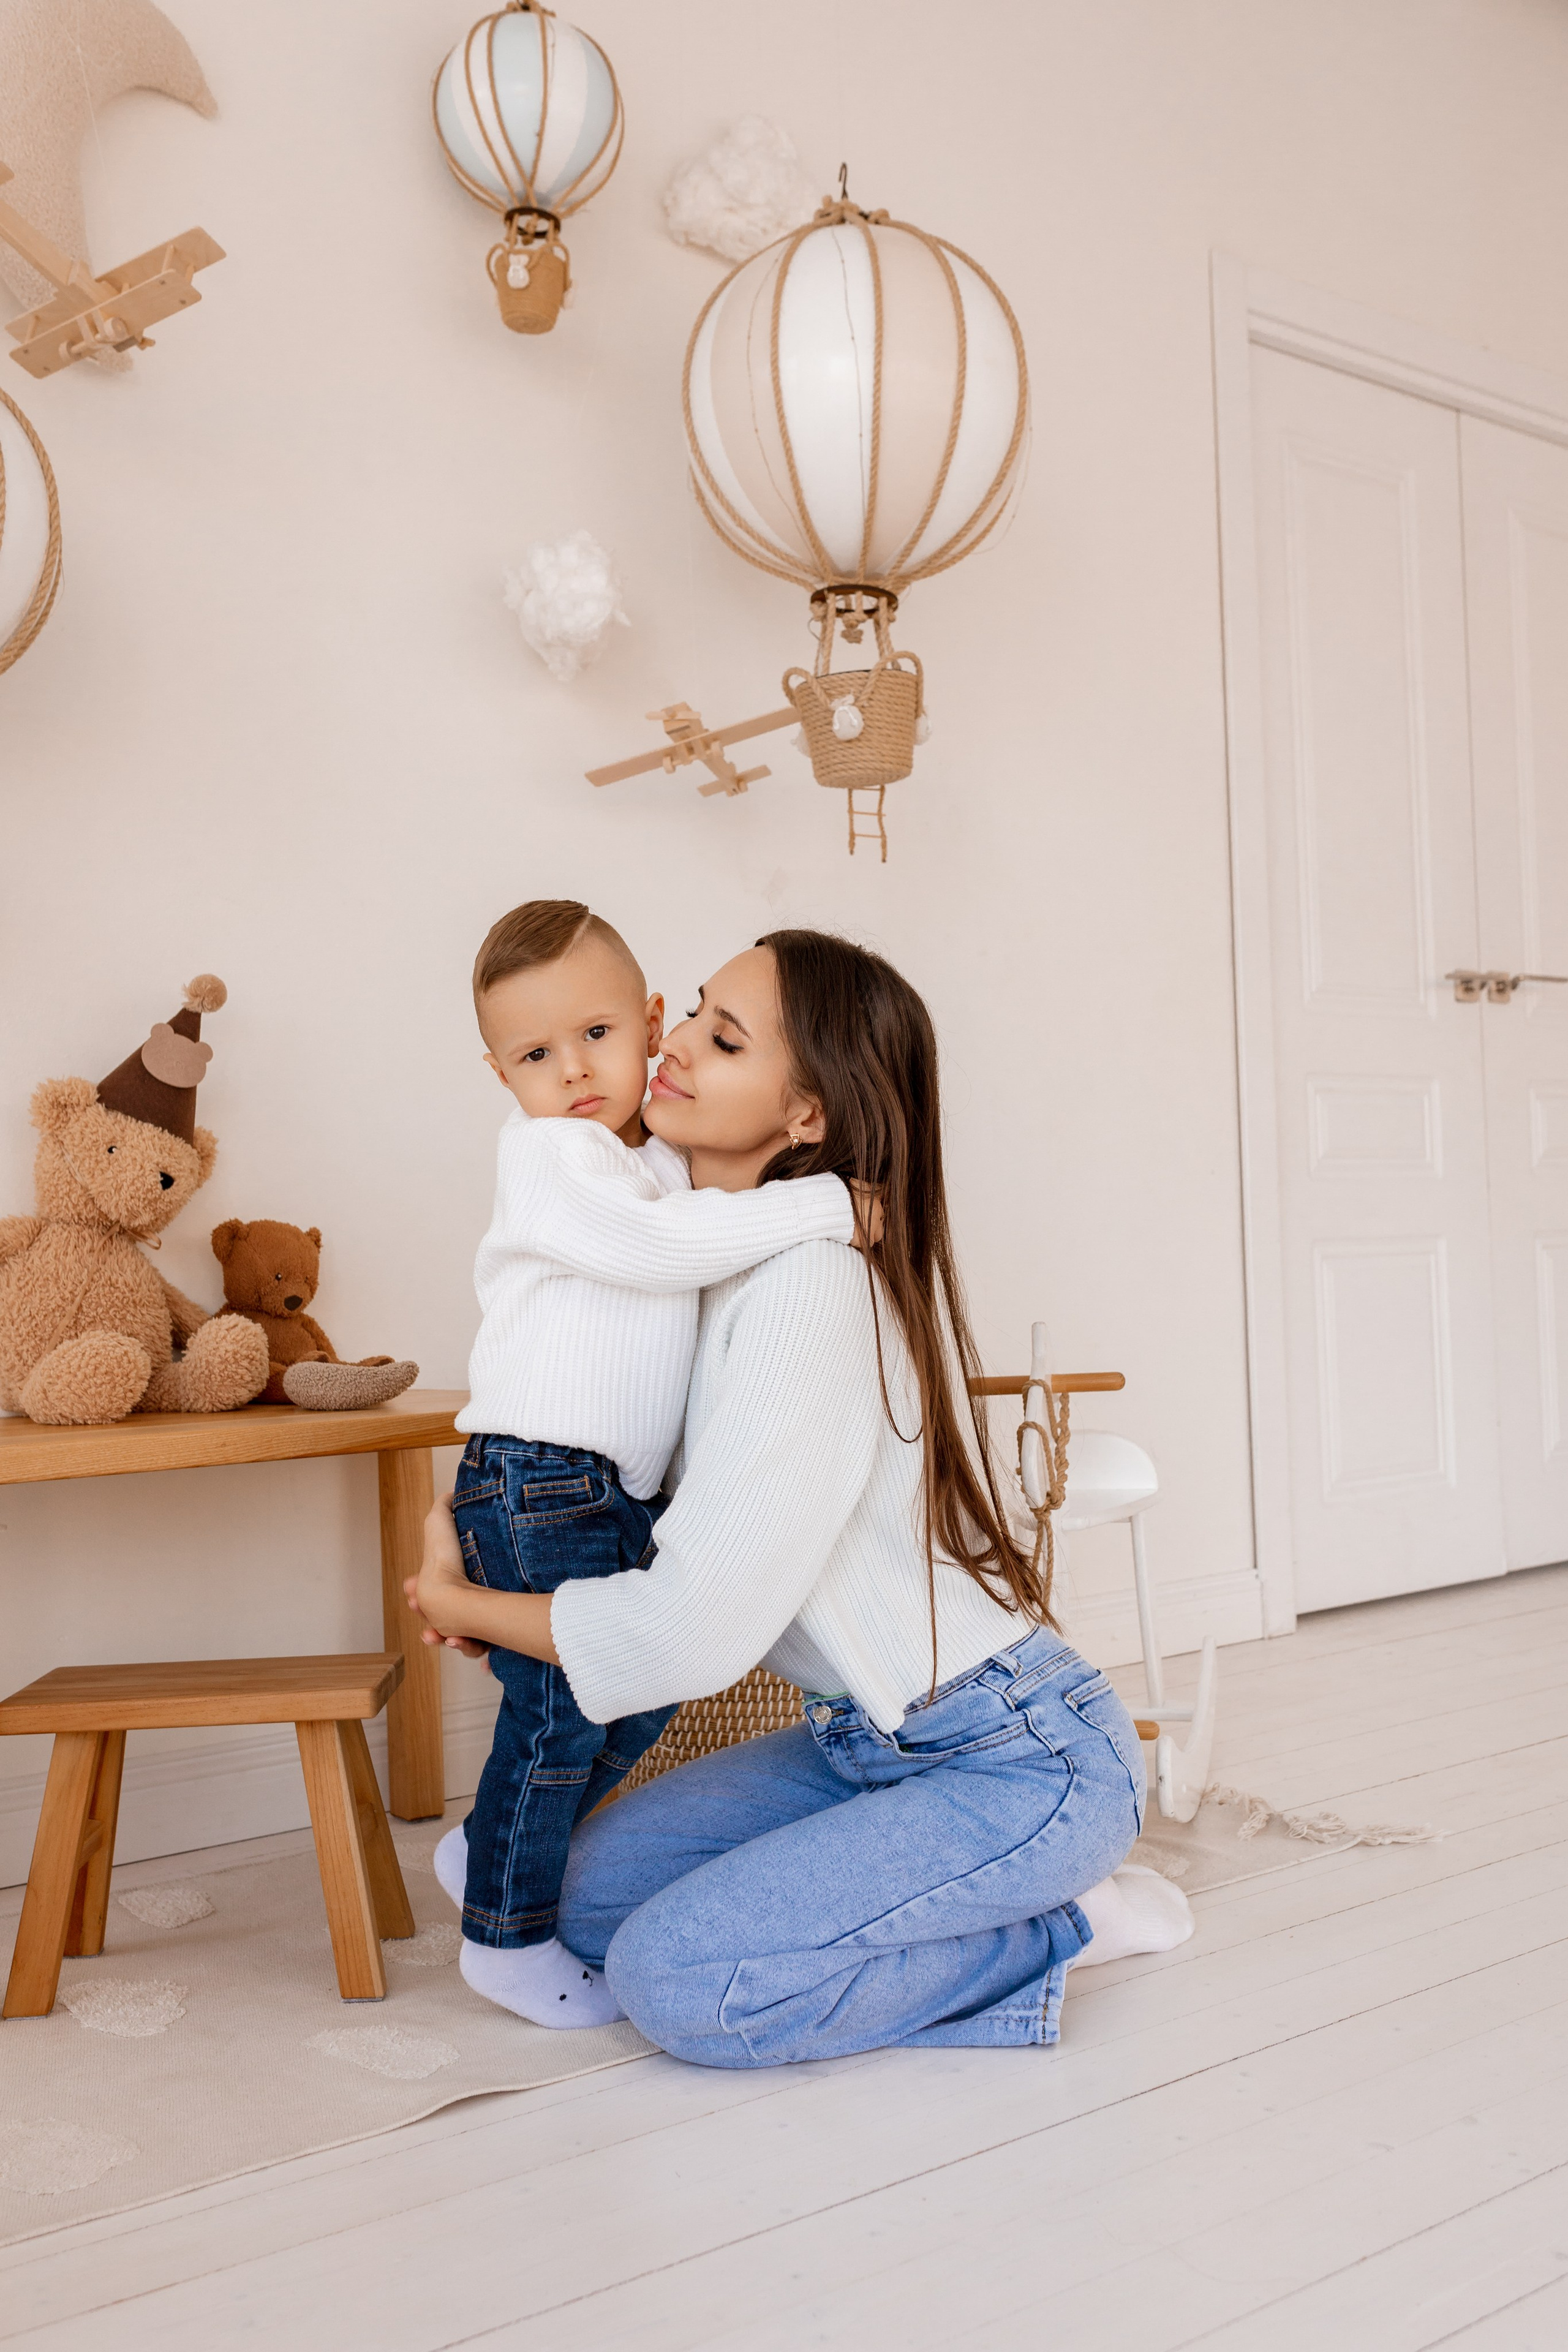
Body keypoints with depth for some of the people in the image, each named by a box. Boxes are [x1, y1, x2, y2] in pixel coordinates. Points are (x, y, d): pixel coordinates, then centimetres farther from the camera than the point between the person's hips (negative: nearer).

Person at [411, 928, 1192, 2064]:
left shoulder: (810, 1287, -25)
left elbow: (692, 1631, -26)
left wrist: (458, 1602, -10)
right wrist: (492, 1595, 3)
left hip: (1022, 1764, -9)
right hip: (876, 1741, 9)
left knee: (673, 1977, -17)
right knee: (599, 1887, 3)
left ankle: (1052, 1935, -1)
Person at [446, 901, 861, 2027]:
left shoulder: (665, 1160, 14)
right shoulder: (547, 1154, -13)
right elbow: (659, 1246, -25)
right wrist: (822, 1207, -23)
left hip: (624, 1490, 9)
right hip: (537, 1479, -9)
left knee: (644, 1693, 16)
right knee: (561, 1708, -4)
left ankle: (492, 1850, 34)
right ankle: (508, 1936, 14)